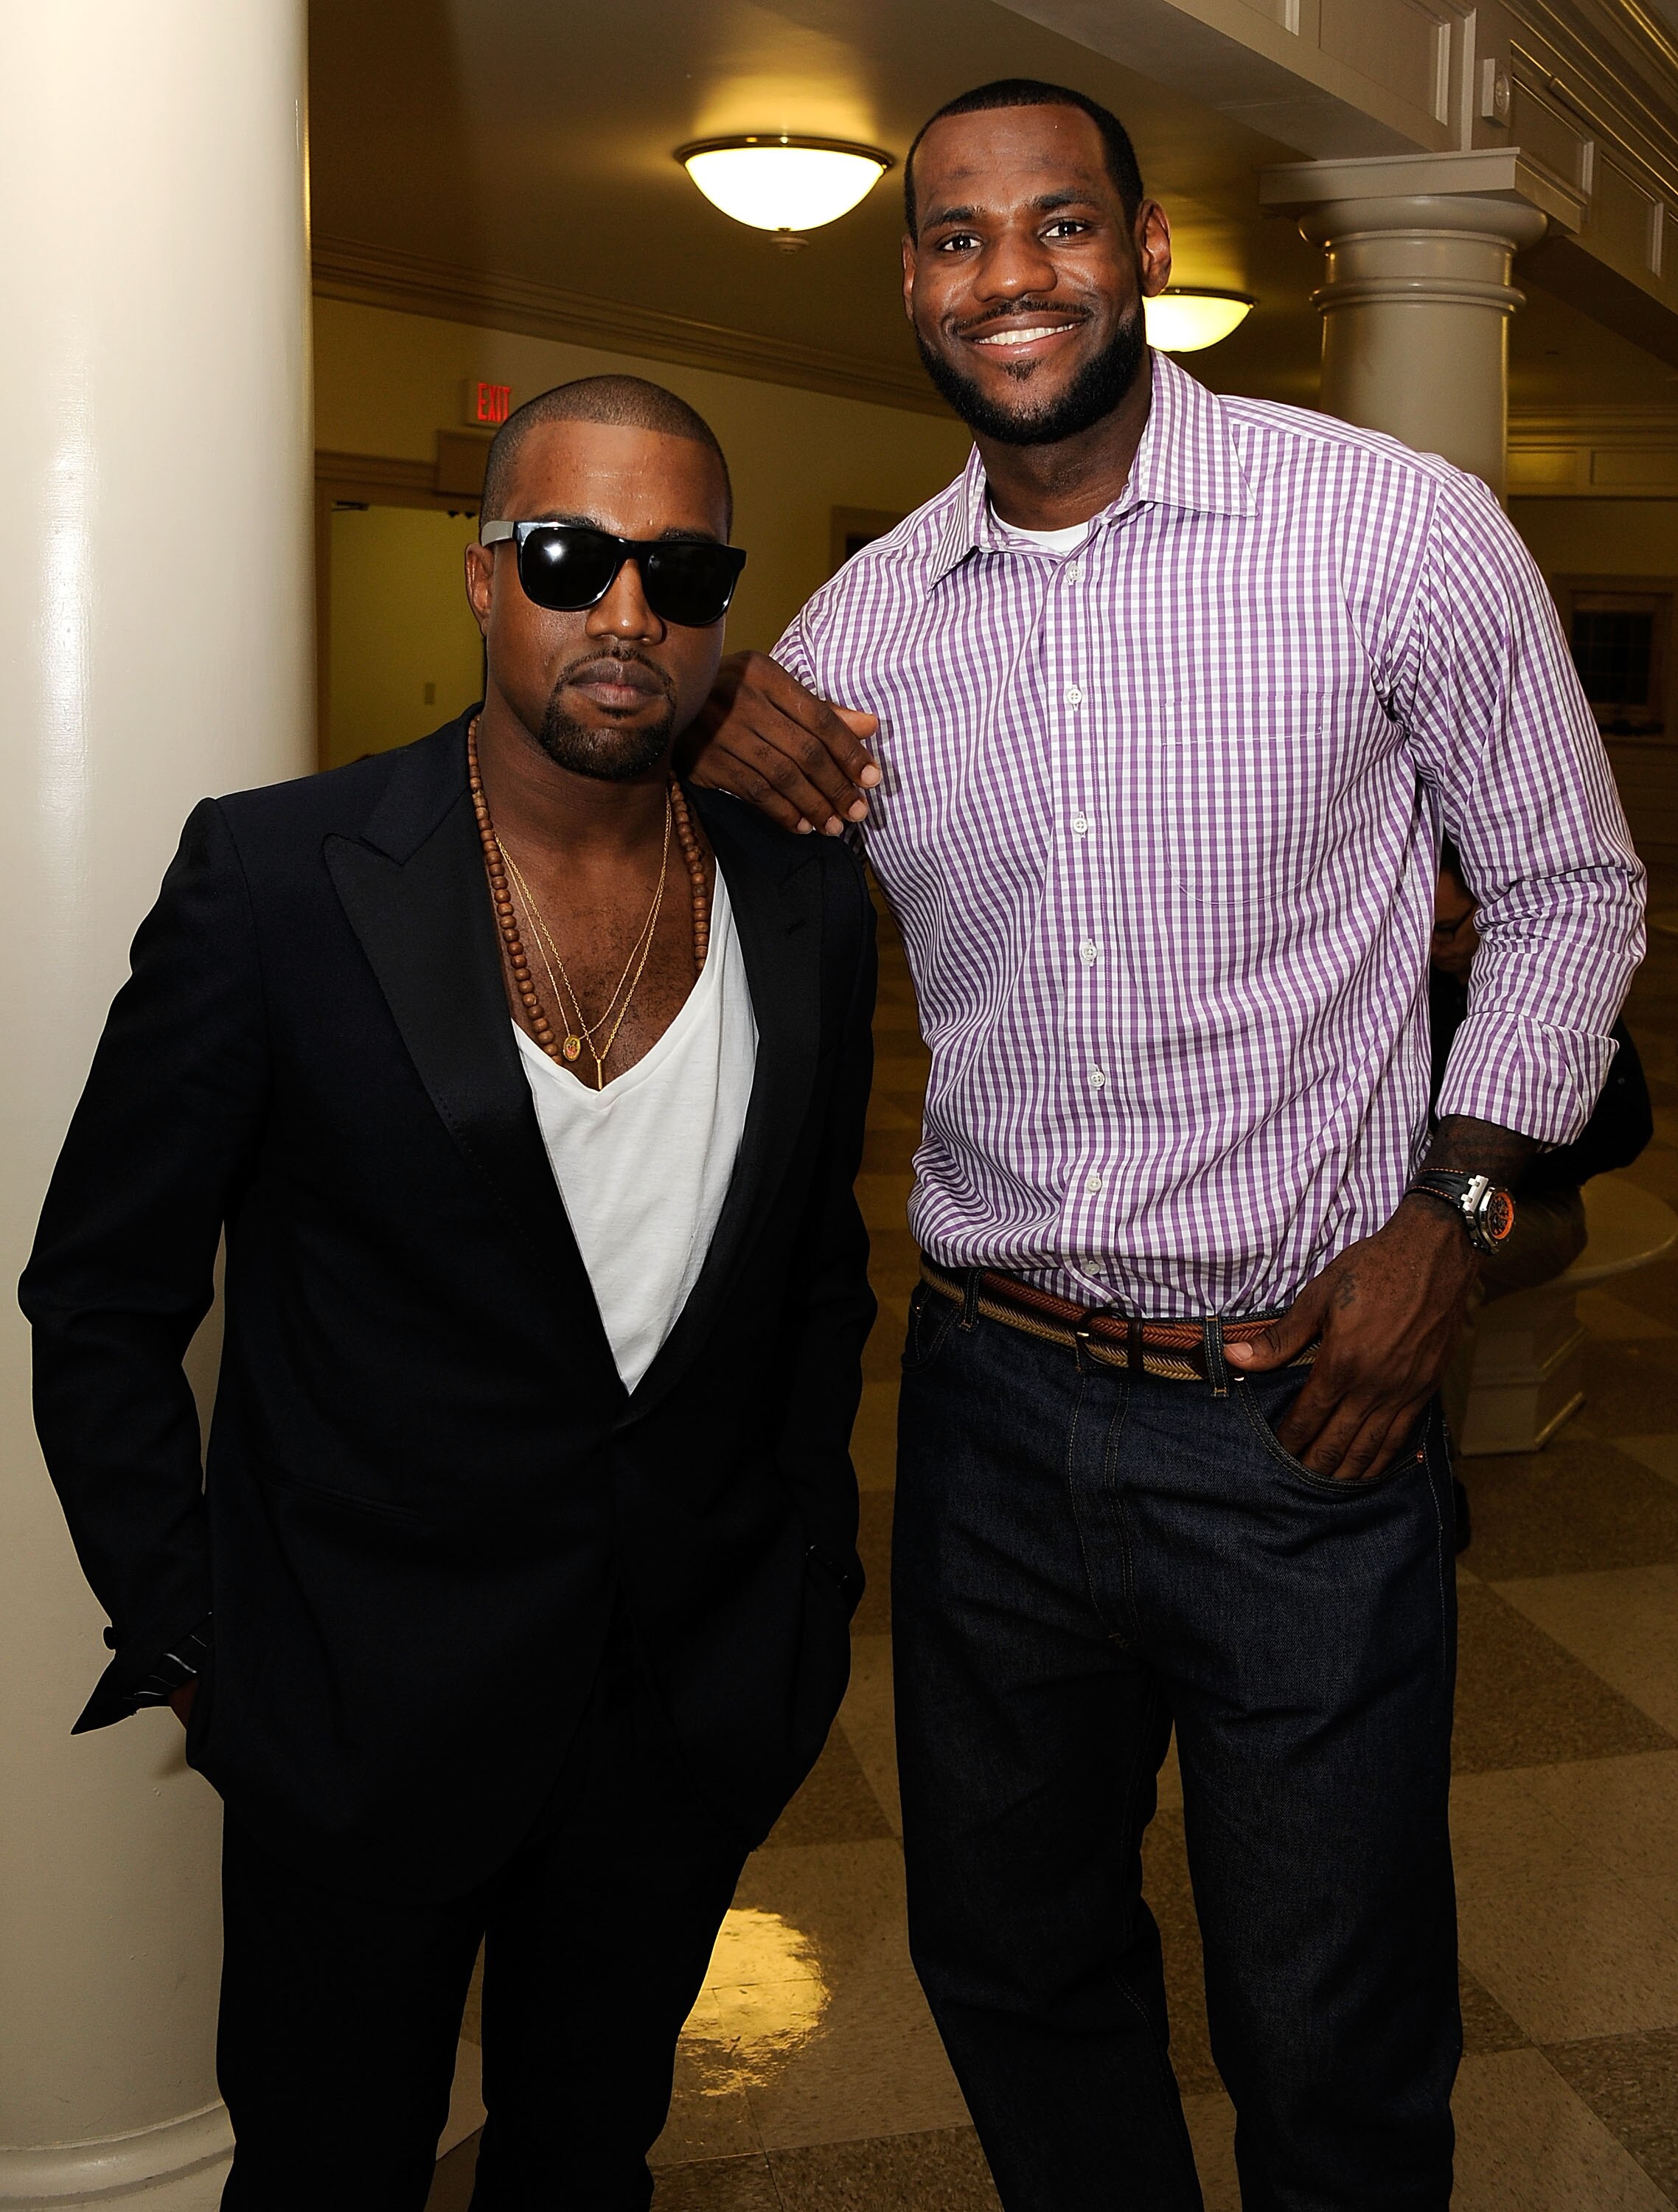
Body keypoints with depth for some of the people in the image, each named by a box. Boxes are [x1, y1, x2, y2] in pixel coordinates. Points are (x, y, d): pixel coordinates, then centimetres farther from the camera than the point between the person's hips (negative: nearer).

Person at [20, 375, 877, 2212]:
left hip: (696, 1712, 4)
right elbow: (99, 1304, -6)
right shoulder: (274, 877, -13)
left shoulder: (807, 906, -1)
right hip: (366, 1711, -3)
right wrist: (187, 1637, -7)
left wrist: (804, 1582, 9)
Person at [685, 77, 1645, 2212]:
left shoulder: (1400, 529, -8)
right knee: (1008, 1959, 22)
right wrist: (696, 740, -7)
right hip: (993, 1396, 4)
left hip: (1307, 1412, -3)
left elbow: (1571, 892, 1)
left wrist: (1446, 1222, -10)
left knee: (1331, 2037, 13)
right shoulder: (861, 620, 3)